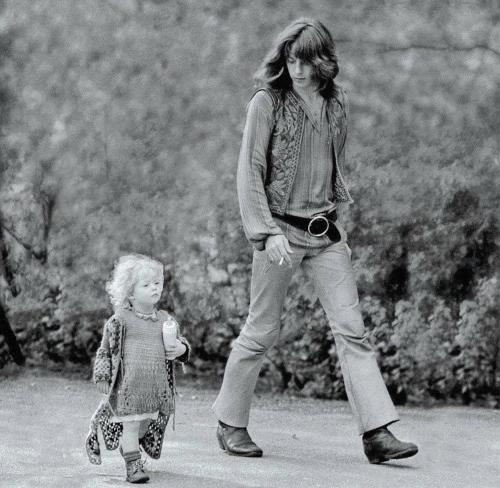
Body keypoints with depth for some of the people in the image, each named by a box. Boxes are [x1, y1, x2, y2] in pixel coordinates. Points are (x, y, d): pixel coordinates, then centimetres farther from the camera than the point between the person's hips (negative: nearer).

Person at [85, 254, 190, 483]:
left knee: (145, 425, 10)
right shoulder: (121, 320, -2)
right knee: (132, 423, -8)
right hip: (129, 384, -4)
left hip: (157, 385, 4)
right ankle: (133, 465, -4)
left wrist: (181, 349, -2)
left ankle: (128, 449, 34)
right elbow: (105, 350, 4)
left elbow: (180, 342, 22)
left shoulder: (165, 320, 11)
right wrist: (102, 377, -2)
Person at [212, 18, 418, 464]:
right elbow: (249, 172, -8)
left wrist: (337, 219, 16)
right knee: (262, 331, 2)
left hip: (326, 231, 4)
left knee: (351, 329, -4)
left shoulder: (336, 106, 9)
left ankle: (378, 433, -7)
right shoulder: (267, 103, -5)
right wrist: (266, 232, -16)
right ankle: (230, 424, 19)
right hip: (280, 228, -4)